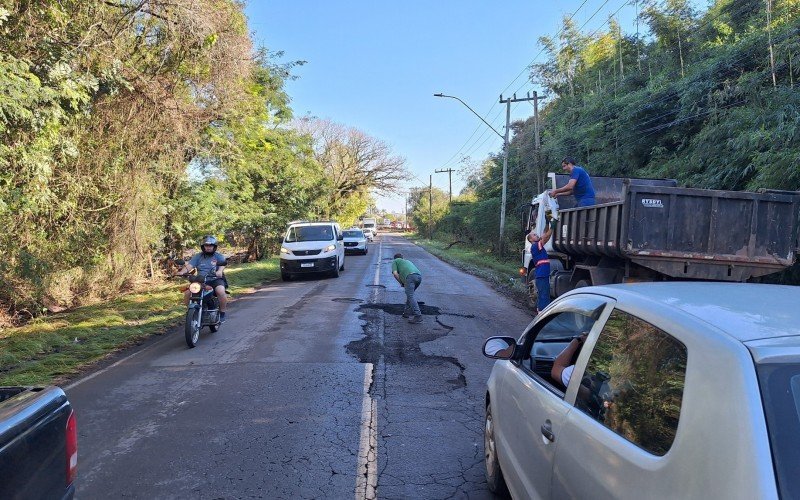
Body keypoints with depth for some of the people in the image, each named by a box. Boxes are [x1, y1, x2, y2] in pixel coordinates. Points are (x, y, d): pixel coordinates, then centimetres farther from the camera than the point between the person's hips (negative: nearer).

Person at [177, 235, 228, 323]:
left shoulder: (219, 256, 7)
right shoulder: (197, 256, 14)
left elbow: (222, 264, -13)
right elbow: (189, 265, 0)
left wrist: (220, 271, -37)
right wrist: (182, 272, -22)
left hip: (215, 279, -3)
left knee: (221, 291, -33)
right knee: (187, 292, -19)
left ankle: (222, 313, -15)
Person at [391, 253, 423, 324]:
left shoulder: (395, 261, 26)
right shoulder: (407, 261, 43)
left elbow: (395, 273, 8)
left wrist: (401, 283, 18)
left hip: (410, 276, -7)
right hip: (419, 276, 7)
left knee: (410, 296, -11)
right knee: (409, 294, 25)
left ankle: (418, 316, -22)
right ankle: (407, 312, 26)